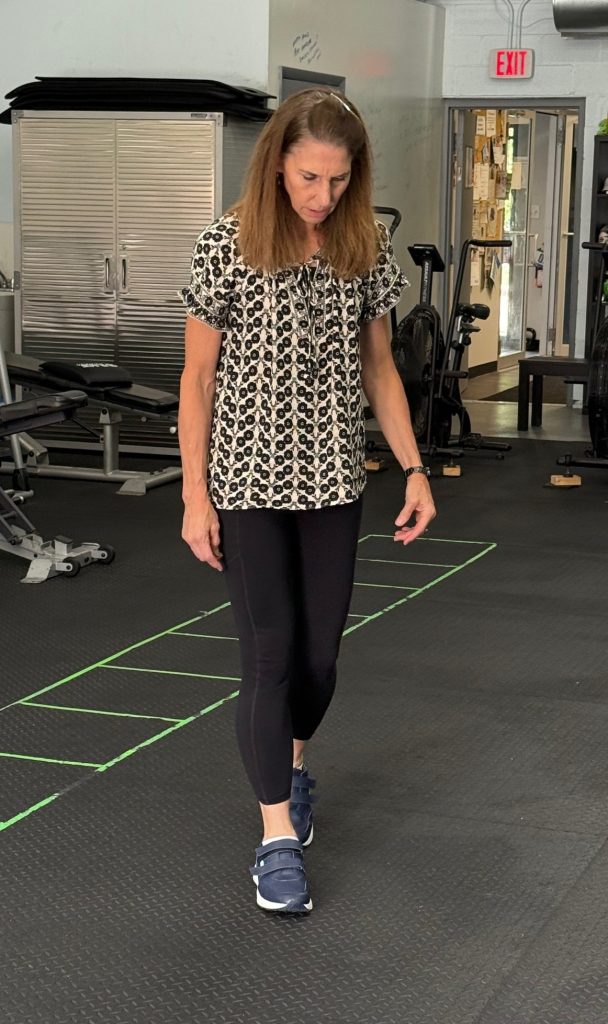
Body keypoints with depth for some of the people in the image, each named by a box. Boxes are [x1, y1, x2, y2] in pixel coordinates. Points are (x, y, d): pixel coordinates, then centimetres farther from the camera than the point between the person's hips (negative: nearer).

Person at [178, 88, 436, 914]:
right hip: (249, 481, -3)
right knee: (270, 651, -4)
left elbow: (379, 366, 9)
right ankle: (278, 837, 5)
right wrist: (195, 495, -7)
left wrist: (414, 468, 2)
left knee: (320, 651, 10)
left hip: (333, 481, 3)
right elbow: (198, 376, -5)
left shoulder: (368, 250, 0)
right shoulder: (228, 246, -11)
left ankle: (291, 765, 40)